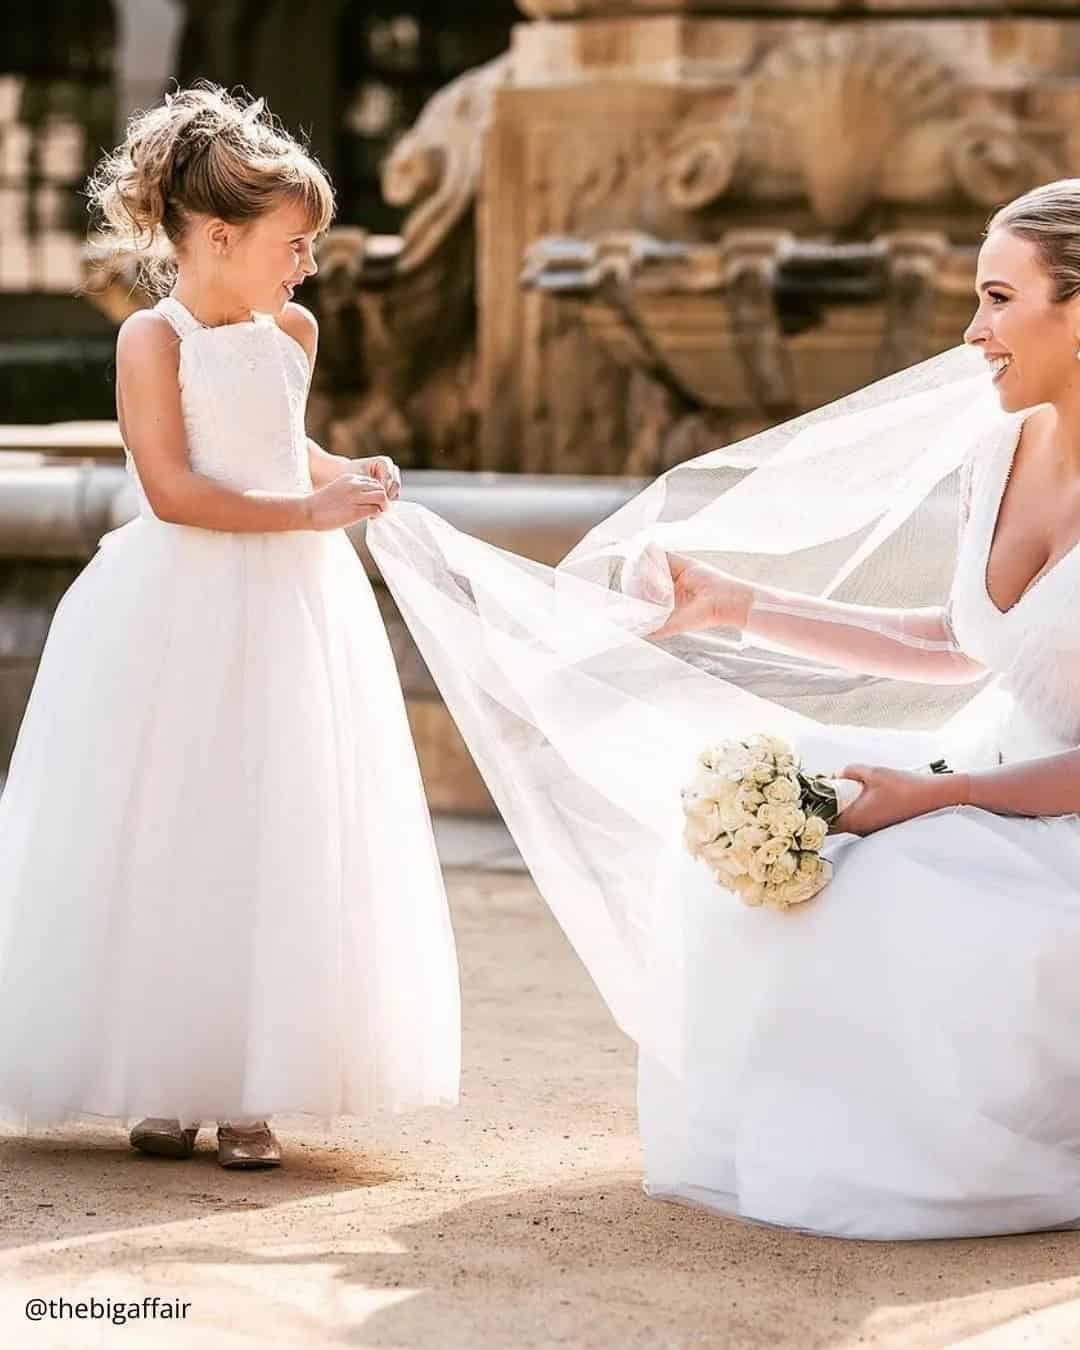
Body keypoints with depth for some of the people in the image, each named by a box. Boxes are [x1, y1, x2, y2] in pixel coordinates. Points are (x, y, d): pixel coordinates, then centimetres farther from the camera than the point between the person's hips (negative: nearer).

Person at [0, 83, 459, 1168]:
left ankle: (252, 1093, 10)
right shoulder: (153, 342, -11)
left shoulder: (292, 336, 9)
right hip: (180, 617, -6)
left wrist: (344, 474, 7)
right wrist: (309, 512, -20)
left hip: (292, 611, 6)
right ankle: (160, 1085, 14)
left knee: (280, 852, 3)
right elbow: (173, 489, -19)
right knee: (164, 851, 1)